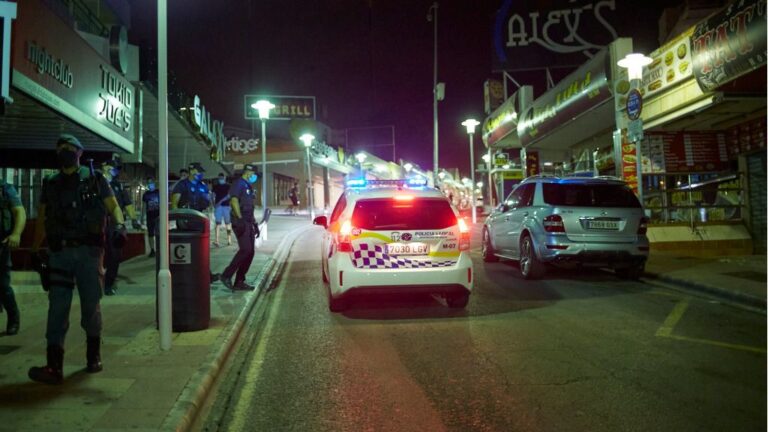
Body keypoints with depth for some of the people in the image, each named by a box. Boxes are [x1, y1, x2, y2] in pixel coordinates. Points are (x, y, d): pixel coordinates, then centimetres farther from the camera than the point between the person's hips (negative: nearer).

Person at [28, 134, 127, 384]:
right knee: (57, 308, -5)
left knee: (91, 305, 6)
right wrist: (35, 250, 11)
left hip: (89, 251, -2)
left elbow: (114, 207, 0)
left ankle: (94, 355, 24)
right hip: (60, 253, 2)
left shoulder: (94, 179, 4)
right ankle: (54, 366, -8)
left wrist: (120, 225, -20)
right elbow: (41, 220, 16)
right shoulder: (50, 185, 13)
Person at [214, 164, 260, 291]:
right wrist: (240, 219, -25)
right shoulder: (238, 184, -6)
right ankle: (226, 275, -9)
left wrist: (254, 223, 21)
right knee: (245, 250, -17)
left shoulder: (248, 186, 22)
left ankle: (239, 282, 8)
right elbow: (234, 201, -19)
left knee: (249, 252, 5)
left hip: (248, 222, 10)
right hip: (240, 222, -10)